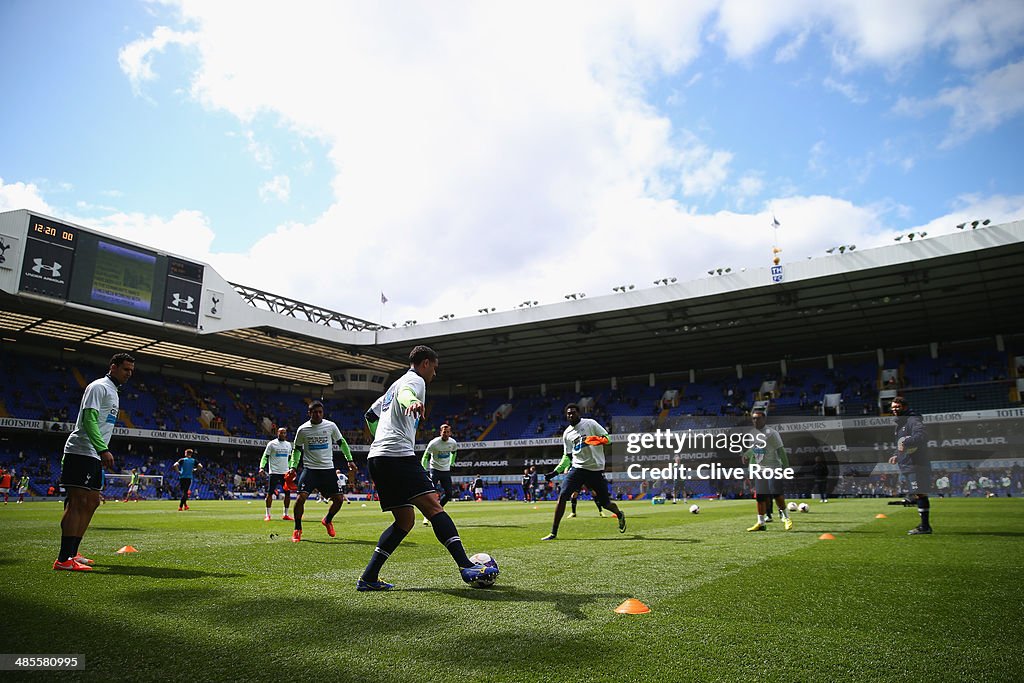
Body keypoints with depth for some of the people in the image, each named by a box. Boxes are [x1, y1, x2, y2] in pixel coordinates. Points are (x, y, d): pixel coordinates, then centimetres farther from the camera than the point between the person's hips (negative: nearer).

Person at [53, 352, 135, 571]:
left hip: (94, 456, 10)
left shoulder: (113, 391, 23)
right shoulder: (99, 387, -8)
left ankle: (72, 553, 17)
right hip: (80, 453, -10)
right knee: (78, 503, -12)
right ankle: (64, 559, -12)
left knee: (92, 502, 10)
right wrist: (103, 450, -26)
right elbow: (89, 419, -18)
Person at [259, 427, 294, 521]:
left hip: (285, 472, 5)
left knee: (288, 493, 2)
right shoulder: (272, 444, -3)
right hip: (273, 472, -5)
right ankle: (267, 515, 4)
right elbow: (265, 456, -4)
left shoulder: (288, 445, 12)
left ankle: (286, 514, 11)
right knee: (270, 493, -4)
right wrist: (262, 467, -17)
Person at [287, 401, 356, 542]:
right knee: (301, 497, -19)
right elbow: (296, 449, 10)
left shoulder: (331, 426, -2)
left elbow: (341, 442, 12)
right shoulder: (302, 430, -4)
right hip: (310, 468, -2)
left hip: (328, 468, 2)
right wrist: (293, 467, -2)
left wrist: (349, 460, 7)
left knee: (338, 499, 0)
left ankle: (327, 520, 31)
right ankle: (297, 529, 3)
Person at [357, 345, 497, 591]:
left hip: (376, 458, 10)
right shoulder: (414, 379, 2)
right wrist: (412, 402, -46)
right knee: (433, 506, -18)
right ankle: (466, 567, -28)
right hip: (398, 455, -10)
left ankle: (368, 578, 5)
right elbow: (404, 393, -24)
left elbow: (370, 415, 38)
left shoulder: (395, 384, 31)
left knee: (405, 520, 9)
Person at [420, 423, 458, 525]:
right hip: (434, 470, -4)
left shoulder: (453, 443, -5)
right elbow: (425, 457, -11)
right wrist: (426, 470, -17)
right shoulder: (434, 443, -18)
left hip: (446, 471, 5)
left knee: (449, 494, 0)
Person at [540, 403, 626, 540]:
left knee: (605, 503, 4)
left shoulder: (590, 423, -1)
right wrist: (556, 471, 8)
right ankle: (553, 533, -9)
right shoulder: (567, 433, 12)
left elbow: (607, 438, -3)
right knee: (562, 496, -15)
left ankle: (620, 515, 40)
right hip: (577, 468, 3)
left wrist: (598, 441, -25)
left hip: (595, 469, -3)